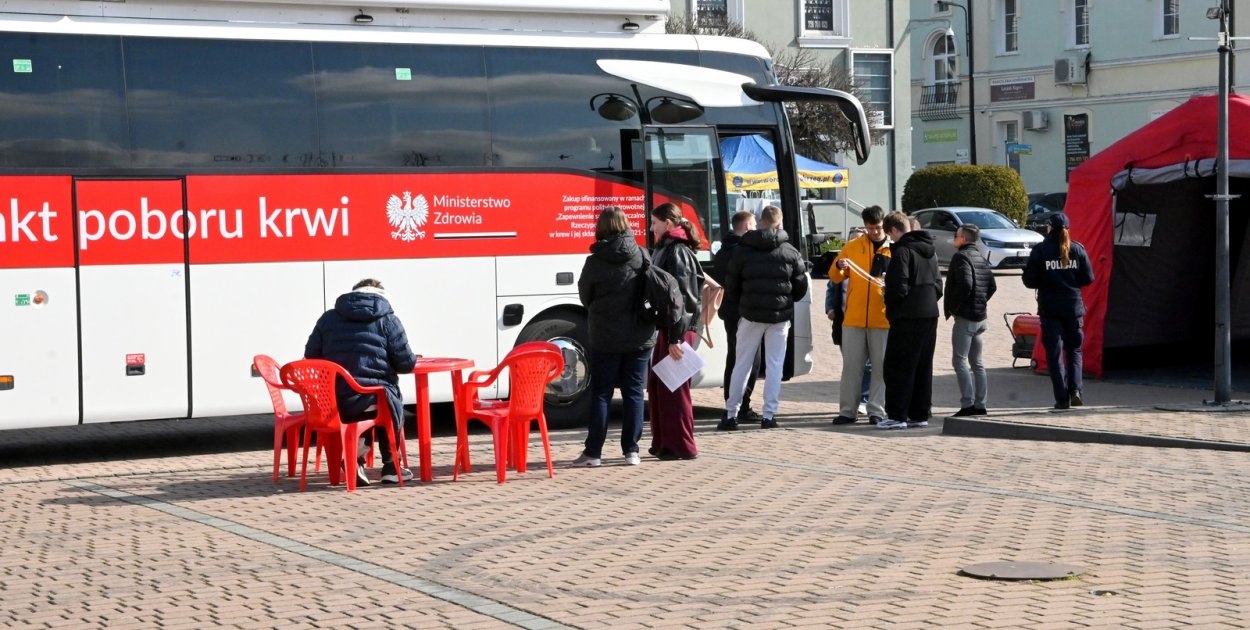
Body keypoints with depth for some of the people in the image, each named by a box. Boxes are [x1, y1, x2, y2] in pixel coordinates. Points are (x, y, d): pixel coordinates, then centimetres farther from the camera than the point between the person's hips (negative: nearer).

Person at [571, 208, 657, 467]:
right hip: (640, 337, 2)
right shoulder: (642, 256, -3)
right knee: (634, 392, 9)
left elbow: (585, 297, 2)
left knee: (601, 393, 5)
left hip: (605, 338, -2)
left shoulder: (595, 262, -10)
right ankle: (631, 450, 8)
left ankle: (593, 451, 5)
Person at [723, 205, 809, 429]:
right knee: (774, 365, 5)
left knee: (742, 364, 9)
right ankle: (769, 415, 1)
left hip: (751, 316, 0)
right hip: (780, 317, 0)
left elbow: (731, 287, 0)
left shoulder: (743, 251, -3)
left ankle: (731, 412, 11)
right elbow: (801, 287, 3)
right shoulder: (790, 252, -2)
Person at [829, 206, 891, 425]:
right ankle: (848, 410, 9)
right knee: (851, 365, 4)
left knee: (881, 366, 2)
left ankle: (877, 410, 8)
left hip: (883, 319, -1)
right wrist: (838, 266, -11)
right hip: (854, 317, 2)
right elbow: (834, 278, 10)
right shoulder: (853, 246, 8)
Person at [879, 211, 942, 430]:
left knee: (897, 367, -4)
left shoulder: (902, 251, -13)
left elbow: (899, 287, -18)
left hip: (907, 317, -8)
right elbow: (938, 284, 17)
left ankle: (897, 416, -6)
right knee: (923, 367, 12)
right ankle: (920, 414, 14)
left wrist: (890, 306, -2)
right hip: (930, 314, 9)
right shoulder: (930, 251, 14)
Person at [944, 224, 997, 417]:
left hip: (964, 317, -9)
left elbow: (965, 284, -24)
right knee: (976, 362, 12)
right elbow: (992, 286, 15)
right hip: (980, 317, 9)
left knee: (960, 360, -7)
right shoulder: (981, 258, 14)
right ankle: (980, 404, 13)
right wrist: (981, 303, 15)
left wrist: (953, 307, -14)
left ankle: (967, 404, -14)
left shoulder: (961, 257, -12)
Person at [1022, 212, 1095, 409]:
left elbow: (1030, 280, -8)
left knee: (1054, 352, 4)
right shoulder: (1077, 249, 0)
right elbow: (1088, 278, 1)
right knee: (1074, 349, 16)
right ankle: (1075, 389, -4)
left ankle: (1062, 398, 1)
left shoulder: (1040, 250, -6)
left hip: (1050, 309, -2)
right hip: (1073, 307, 2)